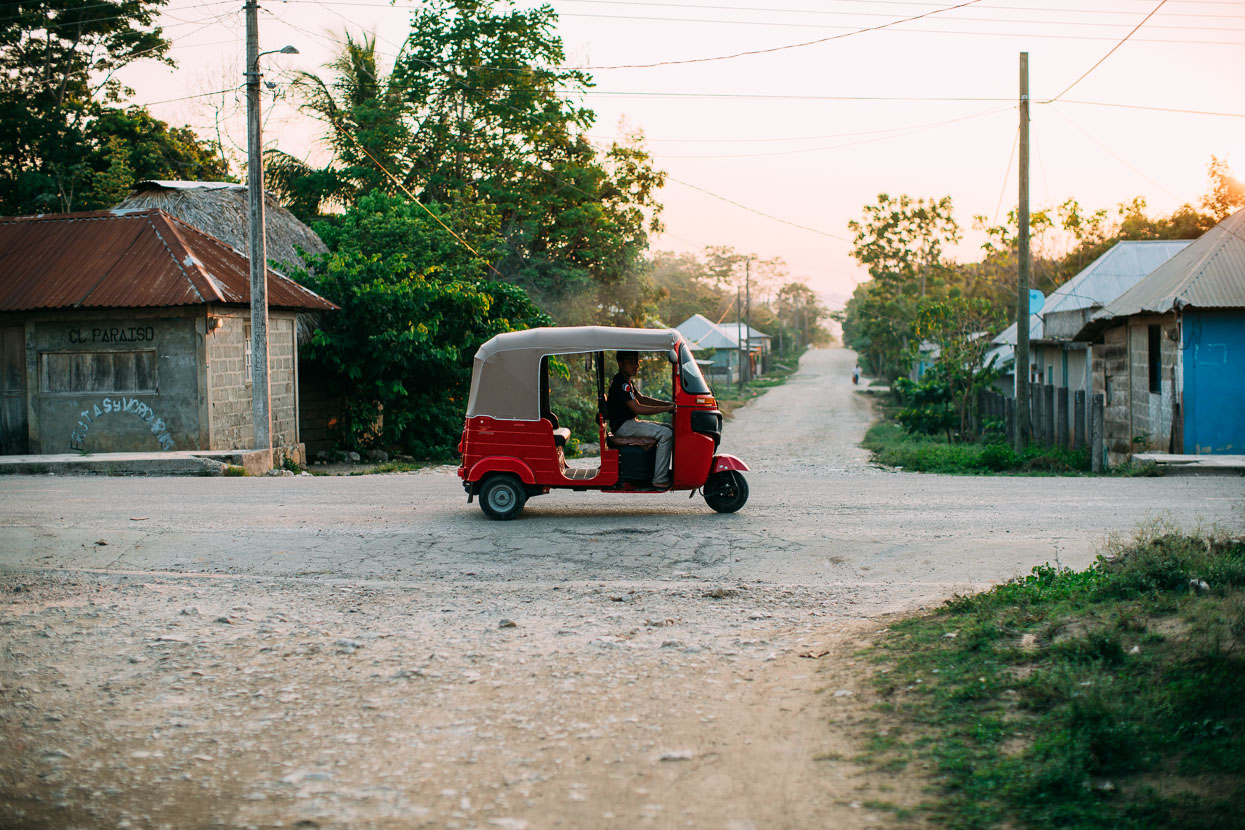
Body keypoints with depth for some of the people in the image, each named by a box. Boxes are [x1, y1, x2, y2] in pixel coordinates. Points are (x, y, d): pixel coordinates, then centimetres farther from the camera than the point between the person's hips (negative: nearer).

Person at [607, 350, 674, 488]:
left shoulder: (626, 381, 15)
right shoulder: (622, 383, -19)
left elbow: (641, 398, 20)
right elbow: (637, 408, -25)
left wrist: (668, 403, 10)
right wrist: (666, 408, -21)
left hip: (629, 423, 11)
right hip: (623, 426, -11)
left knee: (669, 429, 12)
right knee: (666, 434, -21)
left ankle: (664, 471, 11)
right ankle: (660, 479, -22)